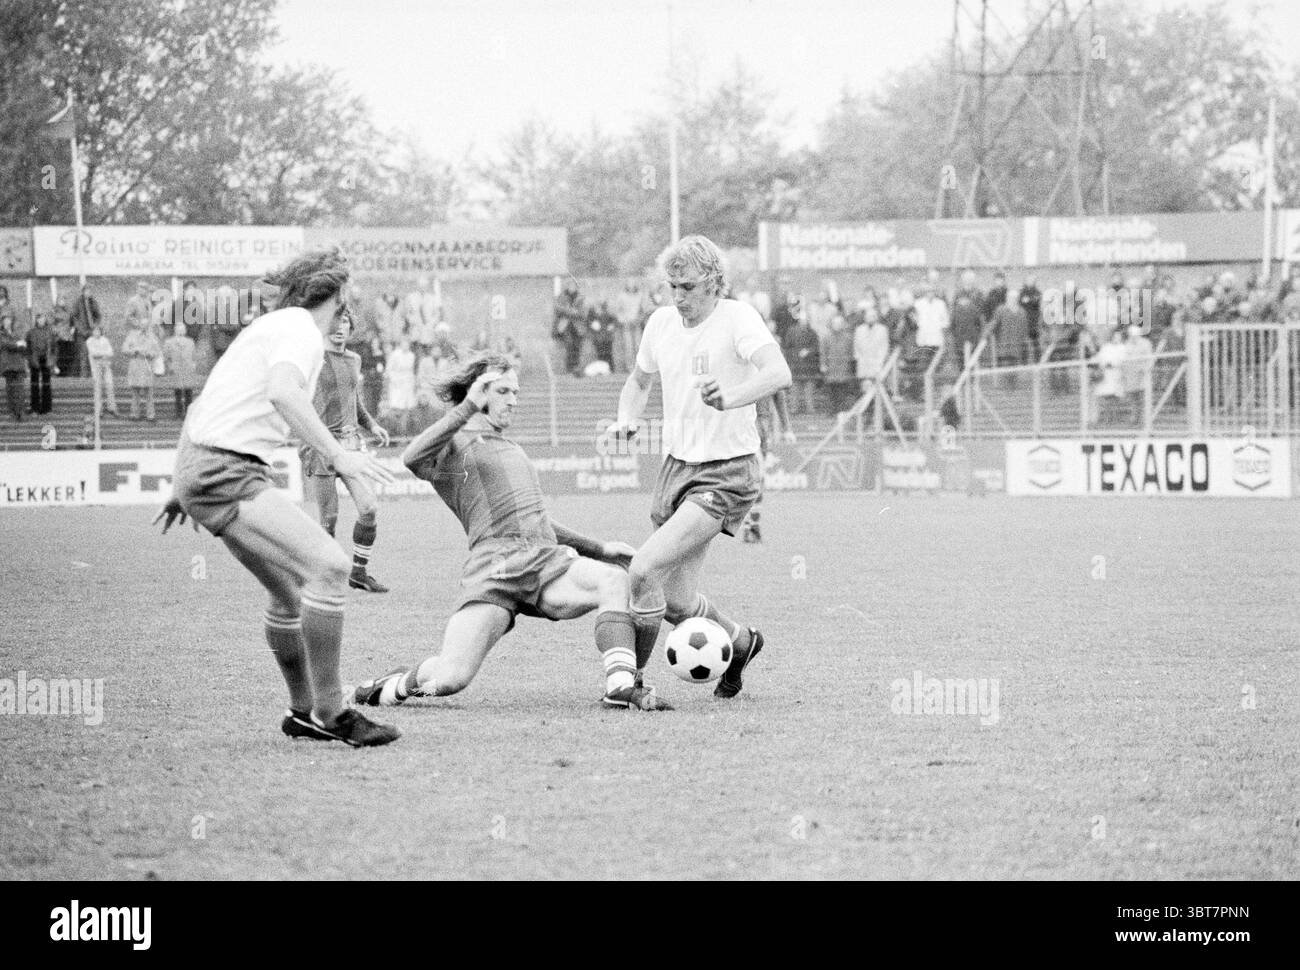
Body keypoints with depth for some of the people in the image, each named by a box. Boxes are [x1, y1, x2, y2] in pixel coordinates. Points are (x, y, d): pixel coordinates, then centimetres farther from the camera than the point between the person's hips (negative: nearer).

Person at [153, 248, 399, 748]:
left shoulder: (269, 327, 23)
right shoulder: (300, 328, -7)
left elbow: (198, 407, 28)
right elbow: (282, 392, -28)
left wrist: (180, 488, 33)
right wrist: (336, 454, -31)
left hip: (200, 467, 11)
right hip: (225, 471, -11)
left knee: (291, 589, 19)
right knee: (327, 565, -20)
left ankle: (303, 711, 32)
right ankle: (328, 712, -18)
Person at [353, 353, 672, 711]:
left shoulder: (511, 449, 32)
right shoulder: (454, 443, 9)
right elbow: (412, 460, -15)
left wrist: (600, 549, 31)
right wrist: (468, 408, -17)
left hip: (547, 560, 6)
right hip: (495, 565, -6)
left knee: (616, 578, -25)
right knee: (450, 678, -18)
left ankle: (620, 686, -31)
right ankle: (394, 686, 14)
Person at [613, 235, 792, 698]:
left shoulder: (737, 318, -15)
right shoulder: (661, 322, 4)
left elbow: (779, 373, -32)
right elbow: (639, 380, 22)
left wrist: (730, 398, -51)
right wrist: (627, 419, 0)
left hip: (727, 473, -7)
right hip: (677, 465, 7)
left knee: (645, 568, -22)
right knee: (676, 602, 10)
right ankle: (741, 642, 39)